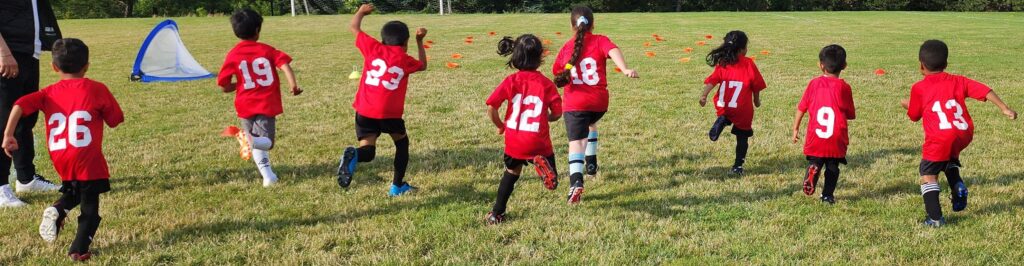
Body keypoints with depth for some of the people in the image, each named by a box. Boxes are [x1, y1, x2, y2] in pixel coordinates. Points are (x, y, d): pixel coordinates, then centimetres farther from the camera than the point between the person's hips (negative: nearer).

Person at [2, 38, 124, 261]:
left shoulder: (49, 93, 9)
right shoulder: (97, 90, 0)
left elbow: (20, 105, -5)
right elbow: (115, 119, 5)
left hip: (60, 158, 4)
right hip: (88, 158, -4)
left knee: (73, 192, 31)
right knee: (89, 204, 7)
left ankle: (56, 211, 3)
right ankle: (79, 249, 0)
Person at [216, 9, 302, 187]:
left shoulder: (233, 55, 0)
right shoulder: (267, 50, 3)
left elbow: (225, 87, 1)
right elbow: (284, 64, -15)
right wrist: (293, 85, -23)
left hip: (246, 106, 1)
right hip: (267, 105, -1)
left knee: (256, 146, 15)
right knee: (266, 142, 6)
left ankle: (267, 174, -5)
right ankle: (252, 141, -29)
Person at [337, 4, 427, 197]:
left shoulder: (373, 48, 10)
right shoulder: (405, 59, 8)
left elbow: (353, 28, 21)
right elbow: (423, 65, 30)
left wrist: (361, 12, 39)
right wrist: (420, 41, 32)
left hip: (365, 111, 2)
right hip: (390, 112, -1)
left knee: (368, 152, 3)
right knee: (402, 142, 24)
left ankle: (353, 155, -34)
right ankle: (398, 186, 25)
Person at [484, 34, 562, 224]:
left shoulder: (511, 81, -3)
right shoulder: (546, 83, -4)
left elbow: (491, 109, -9)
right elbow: (556, 114, -3)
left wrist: (500, 126, 10)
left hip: (514, 140, 2)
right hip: (538, 141, -2)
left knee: (512, 172, 26)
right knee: (552, 182, 12)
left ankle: (496, 214, 24)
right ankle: (542, 162, -21)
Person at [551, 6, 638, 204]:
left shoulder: (566, 48, 8)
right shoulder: (600, 41, 3)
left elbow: (557, 74, 13)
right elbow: (613, 51, -18)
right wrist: (626, 70, -33)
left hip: (574, 103, -2)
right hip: (599, 102, 2)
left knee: (576, 142, -11)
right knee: (591, 123, 34)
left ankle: (576, 182, -33)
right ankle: (591, 164, 36)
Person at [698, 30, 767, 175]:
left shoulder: (722, 63, 1)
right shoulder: (749, 63, -6)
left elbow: (712, 81, -11)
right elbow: (756, 85, 0)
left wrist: (704, 95, -17)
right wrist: (757, 100, 16)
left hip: (724, 107, 2)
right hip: (743, 110, -2)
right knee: (742, 137, 15)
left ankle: (721, 121, -1)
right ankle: (738, 166, 16)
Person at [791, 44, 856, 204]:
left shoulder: (814, 84, 1)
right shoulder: (843, 87, -3)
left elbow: (801, 108, 4)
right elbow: (851, 115, 2)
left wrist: (795, 128, 13)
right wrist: (853, 112, 26)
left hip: (815, 136, 1)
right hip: (836, 139, -1)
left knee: (815, 161, 12)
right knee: (832, 167, 13)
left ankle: (813, 169, -20)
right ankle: (828, 195, 15)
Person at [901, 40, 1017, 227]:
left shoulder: (918, 88, 5)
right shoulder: (958, 81, 15)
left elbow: (914, 116, 13)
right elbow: (984, 91, 4)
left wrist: (907, 105, 33)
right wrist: (1004, 108, 3)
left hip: (939, 139, -5)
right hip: (964, 136, 5)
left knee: (928, 175, 3)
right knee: (950, 158, 35)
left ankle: (935, 218, -5)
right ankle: (957, 186, 12)